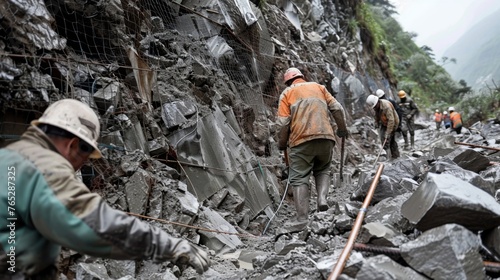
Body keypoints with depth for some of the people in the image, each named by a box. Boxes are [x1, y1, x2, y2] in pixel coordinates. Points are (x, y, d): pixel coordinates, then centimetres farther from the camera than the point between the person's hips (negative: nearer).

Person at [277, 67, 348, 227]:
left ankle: (302, 219, -7)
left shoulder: (287, 93, 14)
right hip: (326, 138, 3)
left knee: (299, 178, 2)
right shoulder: (318, 87, 23)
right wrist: (342, 129, 27)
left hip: (301, 140, -3)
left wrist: (282, 143, 14)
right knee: (323, 170, 23)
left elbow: (283, 123, 1)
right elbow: (337, 108, 13)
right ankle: (322, 197, -2)